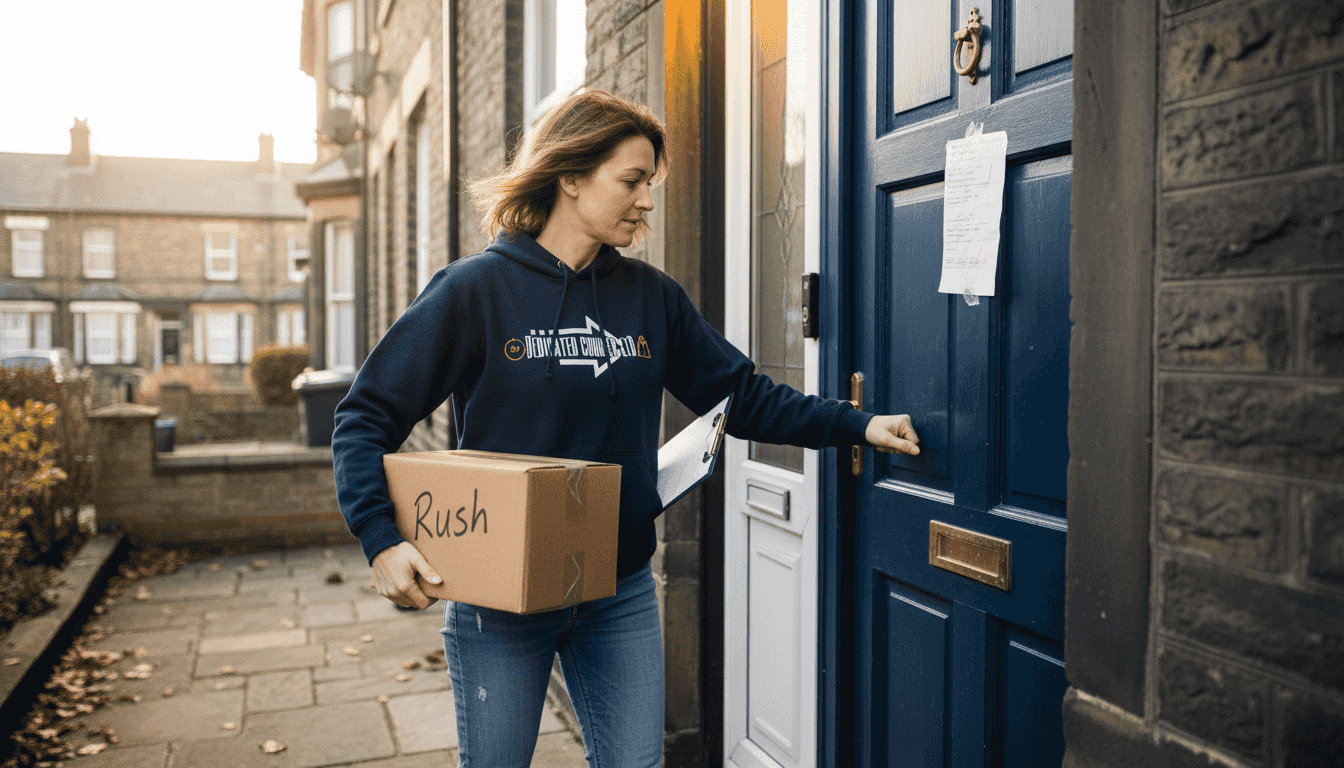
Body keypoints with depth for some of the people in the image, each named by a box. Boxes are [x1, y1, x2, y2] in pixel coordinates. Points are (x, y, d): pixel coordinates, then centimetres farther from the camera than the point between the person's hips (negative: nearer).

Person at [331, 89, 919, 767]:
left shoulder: (651, 297, 3)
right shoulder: (473, 291, -9)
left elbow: (742, 396, 5)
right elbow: (366, 416, -8)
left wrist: (856, 425, -5)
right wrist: (381, 539, -21)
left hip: (621, 594, 3)